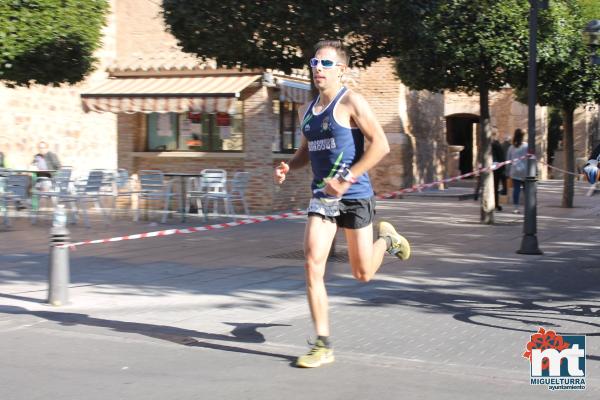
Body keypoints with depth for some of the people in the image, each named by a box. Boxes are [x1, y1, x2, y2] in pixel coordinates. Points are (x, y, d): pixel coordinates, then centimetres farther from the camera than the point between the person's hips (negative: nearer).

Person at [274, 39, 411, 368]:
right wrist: (288, 167, 3)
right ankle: (323, 346, -4)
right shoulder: (306, 111, 11)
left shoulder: (351, 103, -10)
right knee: (312, 266, -11)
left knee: (363, 274, 6)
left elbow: (381, 144, -18)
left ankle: (387, 238, 41)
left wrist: (347, 178, -24)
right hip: (322, 197, 5)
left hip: (355, 196, -5)